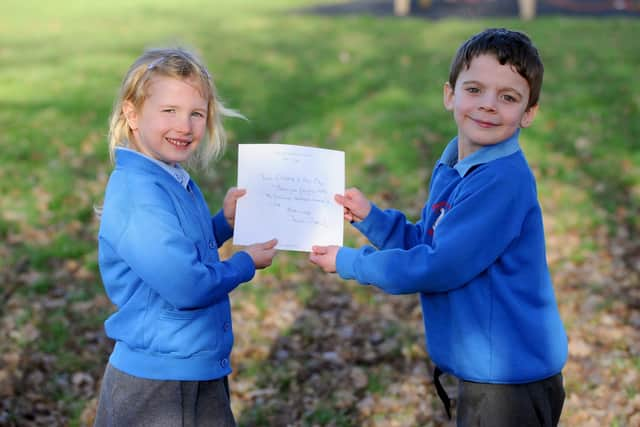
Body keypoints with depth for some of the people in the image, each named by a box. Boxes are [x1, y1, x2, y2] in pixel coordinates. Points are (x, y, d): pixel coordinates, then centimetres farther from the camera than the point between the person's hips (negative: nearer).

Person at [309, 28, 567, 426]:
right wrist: (370, 216, 1)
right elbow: (427, 244, 15)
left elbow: (437, 268, -23)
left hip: (511, 379, -8)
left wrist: (348, 262, -12)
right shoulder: (450, 168, 5)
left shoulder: (505, 180, -24)